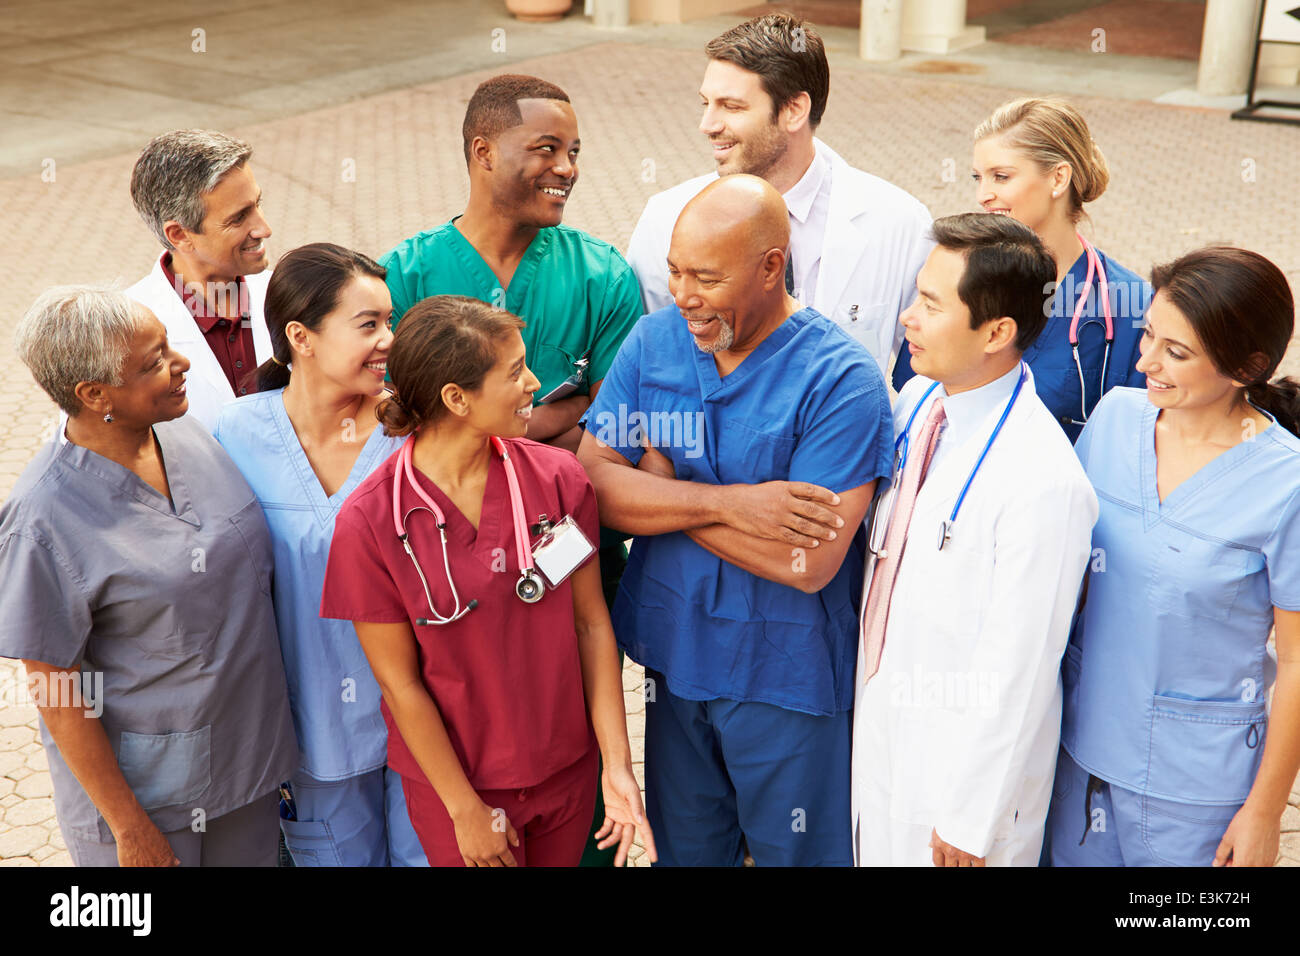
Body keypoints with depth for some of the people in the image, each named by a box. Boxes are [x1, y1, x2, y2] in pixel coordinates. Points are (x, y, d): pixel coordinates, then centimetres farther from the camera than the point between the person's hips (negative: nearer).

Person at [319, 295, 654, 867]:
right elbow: (400, 683, -12)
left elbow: (591, 622, -5)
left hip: (568, 770, 3)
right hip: (452, 778, -3)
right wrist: (466, 810, -7)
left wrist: (617, 766, -7)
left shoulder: (558, 477, -10)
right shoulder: (369, 523, -17)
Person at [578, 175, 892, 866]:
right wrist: (725, 503, -24)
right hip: (673, 653, 5)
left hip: (784, 679, -4)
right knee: (684, 849, 23)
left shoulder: (840, 380, -20)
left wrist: (666, 487, -17)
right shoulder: (654, 340, -4)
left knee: (794, 854, 16)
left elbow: (808, 563, -26)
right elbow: (591, 484, -10)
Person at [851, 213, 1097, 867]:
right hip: (881, 726, 7)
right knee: (878, 850, 23)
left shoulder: (1043, 481, -28)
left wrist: (971, 820, -15)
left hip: (968, 757, -7)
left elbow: (1019, 669, -23)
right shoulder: (916, 400, -4)